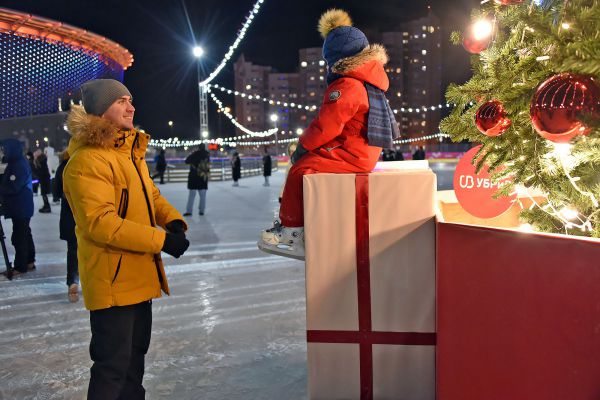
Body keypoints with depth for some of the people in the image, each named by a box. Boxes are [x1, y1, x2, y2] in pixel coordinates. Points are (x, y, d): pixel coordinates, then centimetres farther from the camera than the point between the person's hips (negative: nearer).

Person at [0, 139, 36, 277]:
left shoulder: (20, 165, -19)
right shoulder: (16, 163, 12)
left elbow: (13, 188, -24)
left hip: (21, 208, -10)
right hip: (21, 207, 10)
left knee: (19, 237, -5)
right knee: (24, 235, 15)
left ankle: (20, 266, 1)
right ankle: (29, 262, 23)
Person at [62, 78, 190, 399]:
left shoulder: (130, 151, 13)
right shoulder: (87, 161, -19)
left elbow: (151, 195, 18)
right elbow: (100, 222, -25)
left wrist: (173, 220, -3)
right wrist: (161, 240, -25)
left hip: (139, 275, 9)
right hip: (112, 279, -9)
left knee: (136, 352, 22)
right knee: (113, 363, 0)